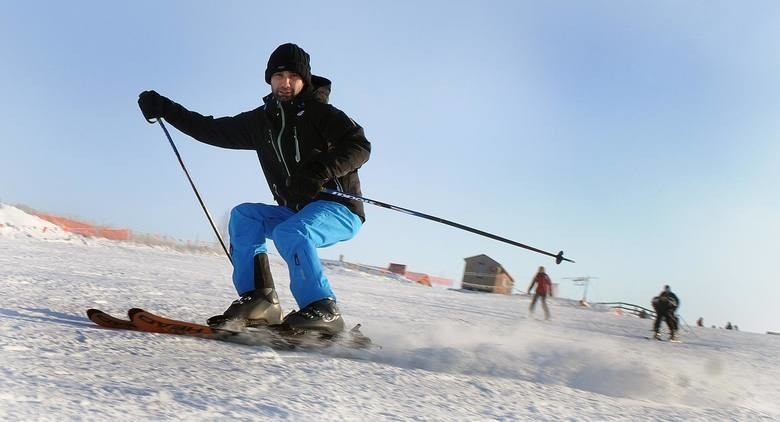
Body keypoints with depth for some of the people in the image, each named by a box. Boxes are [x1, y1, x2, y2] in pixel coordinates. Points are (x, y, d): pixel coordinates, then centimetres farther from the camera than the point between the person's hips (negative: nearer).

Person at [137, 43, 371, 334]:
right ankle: (257, 299, -15)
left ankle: (323, 310, -25)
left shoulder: (319, 112, -6)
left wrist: (319, 172, -30)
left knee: (289, 233, -32)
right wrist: (164, 108, 13)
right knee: (243, 216, -8)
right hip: (296, 212, 7)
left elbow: (360, 146, -17)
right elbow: (213, 130, 16)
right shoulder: (261, 120, 11)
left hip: (338, 208, -7)